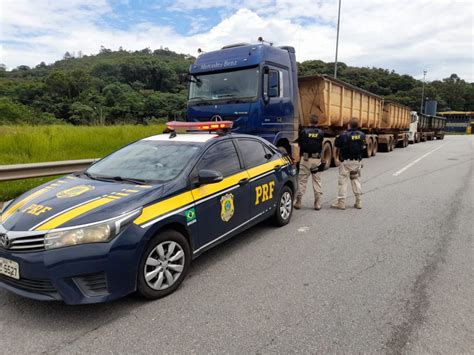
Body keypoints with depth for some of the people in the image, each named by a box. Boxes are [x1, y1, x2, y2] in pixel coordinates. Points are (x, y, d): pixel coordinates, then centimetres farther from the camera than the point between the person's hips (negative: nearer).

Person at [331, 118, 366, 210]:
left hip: (346, 162, -5)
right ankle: (358, 202, 20)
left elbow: (337, 144, -7)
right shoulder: (362, 135, 1)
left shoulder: (345, 135, -16)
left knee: (343, 181, 1)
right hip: (357, 161, 5)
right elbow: (362, 146, 12)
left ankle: (341, 202, 3)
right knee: (356, 180, 16)